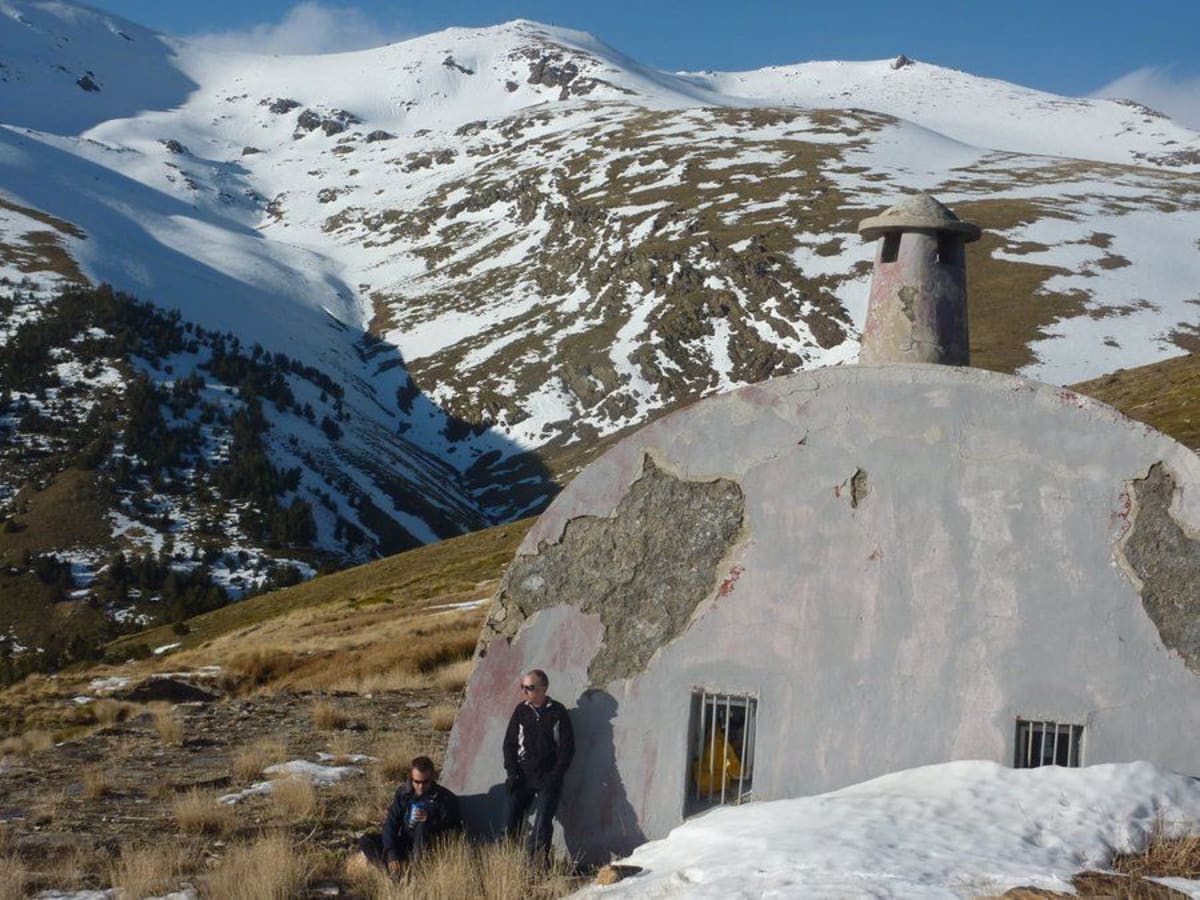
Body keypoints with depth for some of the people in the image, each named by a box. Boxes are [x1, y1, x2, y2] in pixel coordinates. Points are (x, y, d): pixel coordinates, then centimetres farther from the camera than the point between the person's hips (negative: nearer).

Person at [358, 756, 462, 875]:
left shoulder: (445, 797, -12)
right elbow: (390, 823, -2)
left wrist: (429, 820, -30)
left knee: (423, 826, -36)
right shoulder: (403, 792, 0)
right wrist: (391, 854, -16)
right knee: (365, 841, -12)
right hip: (405, 846, 5)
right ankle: (396, 872, -24)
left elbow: (453, 832, -15)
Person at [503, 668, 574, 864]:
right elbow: (509, 743, 10)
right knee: (511, 821, -7)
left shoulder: (557, 712, -1)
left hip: (548, 778, -3)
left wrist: (556, 776, -8)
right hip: (523, 775, 3)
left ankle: (538, 862, -10)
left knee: (542, 824, -13)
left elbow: (567, 747, 0)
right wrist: (512, 772, -1)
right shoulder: (521, 710, 7)